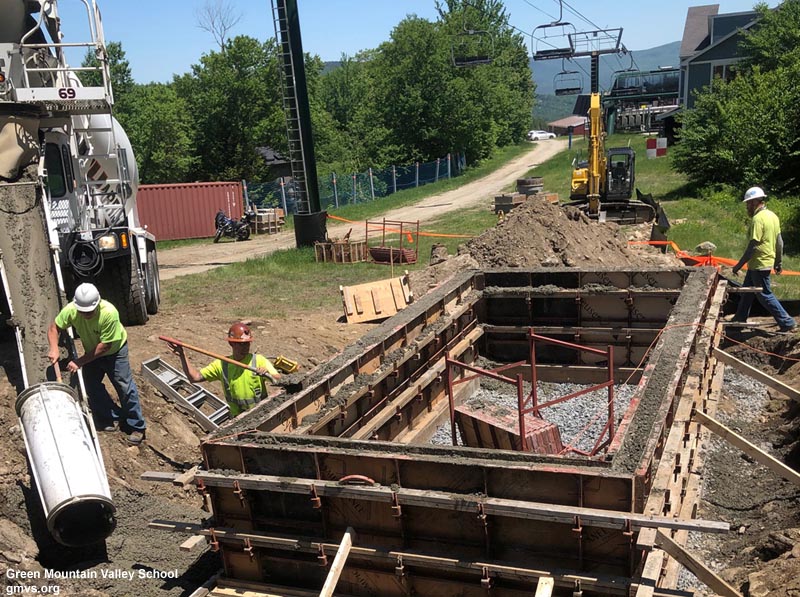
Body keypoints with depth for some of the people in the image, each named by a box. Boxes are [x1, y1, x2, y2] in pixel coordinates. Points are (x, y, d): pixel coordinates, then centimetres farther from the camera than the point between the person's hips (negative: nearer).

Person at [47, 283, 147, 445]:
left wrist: (80, 361, -31)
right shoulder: (71, 310, -26)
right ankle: (112, 418, 22)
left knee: (125, 387, -5)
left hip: (115, 350, -5)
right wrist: (54, 349, -28)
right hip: (91, 351, 5)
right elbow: (54, 327, -10)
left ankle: (137, 427, 6)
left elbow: (105, 346, -32)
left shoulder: (109, 313, -39)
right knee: (91, 386, 3)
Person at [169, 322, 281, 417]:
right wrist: (183, 356, -8)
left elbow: (280, 380, -15)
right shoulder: (221, 365, 3)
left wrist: (268, 375, -36)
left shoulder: (259, 360, -5)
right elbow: (195, 377, 1)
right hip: (238, 418, 2)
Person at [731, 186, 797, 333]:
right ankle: (740, 318, 30)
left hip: (759, 265, -10)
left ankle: (787, 322, 4)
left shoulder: (758, 219, -21)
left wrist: (739, 265, -17)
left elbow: (752, 246, -23)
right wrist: (778, 262, 21)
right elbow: (779, 242, 13)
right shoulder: (772, 216, 8)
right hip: (768, 260, 10)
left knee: (765, 295, -1)